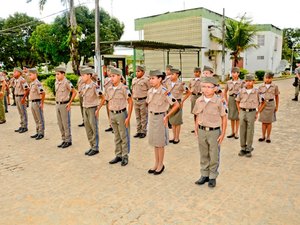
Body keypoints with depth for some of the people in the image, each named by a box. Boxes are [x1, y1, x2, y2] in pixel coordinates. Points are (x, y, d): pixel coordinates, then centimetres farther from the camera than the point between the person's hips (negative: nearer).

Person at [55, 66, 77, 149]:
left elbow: (74, 92, -15)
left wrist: (70, 103, -15)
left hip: (64, 105, -8)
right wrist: (57, 101, 13)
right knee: (60, 124, 12)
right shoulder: (56, 82, 9)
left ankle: (68, 141, 11)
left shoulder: (66, 82, -14)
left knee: (66, 124, 0)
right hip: (58, 105, 8)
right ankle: (64, 140, 23)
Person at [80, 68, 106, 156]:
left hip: (92, 109, -7)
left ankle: (95, 148, 11)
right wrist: (84, 107, 14)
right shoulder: (83, 86, 5)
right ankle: (91, 147, 23)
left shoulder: (95, 86, -16)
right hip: (85, 109, 7)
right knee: (88, 130, 12)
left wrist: (98, 110, -14)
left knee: (94, 130, 1)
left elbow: (103, 99, -15)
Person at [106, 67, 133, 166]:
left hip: (121, 114, -5)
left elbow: (130, 102, -10)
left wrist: (128, 117, -13)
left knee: (124, 137, 5)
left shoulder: (124, 88, -12)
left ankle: (125, 156, 16)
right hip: (112, 114, 6)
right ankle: (118, 155, 26)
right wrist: (110, 115, 11)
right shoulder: (109, 89, 5)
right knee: (117, 137, 15)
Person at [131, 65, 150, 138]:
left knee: (143, 117, 1)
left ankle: (143, 131, 9)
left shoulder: (146, 79, -6)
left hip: (143, 101, -6)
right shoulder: (134, 79, 12)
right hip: (135, 100, 6)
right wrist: (133, 98, 16)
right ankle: (138, 131, 21)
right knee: (137, 117, 12)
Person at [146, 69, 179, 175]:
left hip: (160, 117, -6)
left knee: (160, 143, 4)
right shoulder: (150, 91, 2)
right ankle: (156, 164, 28)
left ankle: (161, 165, 20)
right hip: (151, 117, 7)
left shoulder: (164, 92, -17)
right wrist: (150, 113, 11)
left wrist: (167, 116, -14)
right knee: (154, 142, 14)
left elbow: (176, 105, -15)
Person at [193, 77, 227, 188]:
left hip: (214, 132, -3)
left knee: (214, 156, 8)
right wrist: (196, 129, 6)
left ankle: (213, 177, 24)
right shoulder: (199, 101, 0)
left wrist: (223, 133, -6)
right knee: (204, 155, 15)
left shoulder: (218, 101, -12)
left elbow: (224, 117, -5)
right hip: (202, 131, 4)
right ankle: (204, 175, 29)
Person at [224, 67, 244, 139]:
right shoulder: (228, 82, 6)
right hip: (231, 99, 4)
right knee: (231, 116, 9)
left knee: (237, 117, 3)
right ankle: (232, 132, 20)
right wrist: (226, 101, 11)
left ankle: (236, 133, 13)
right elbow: (225, 92, 15)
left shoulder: (241, 82, -5)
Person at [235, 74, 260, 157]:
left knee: (250, 131, 5)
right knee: (242, 131, 8)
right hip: (243, 112, 2)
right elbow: (237, 101, 12)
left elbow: (258, 103, 5)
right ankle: (243, 148, 20)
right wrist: (239, 111, 7)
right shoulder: (241, 91, 0)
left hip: (251, 112, -1)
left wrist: (257, 113, 2)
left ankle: (249, 149, 16)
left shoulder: (256, 92, -3)